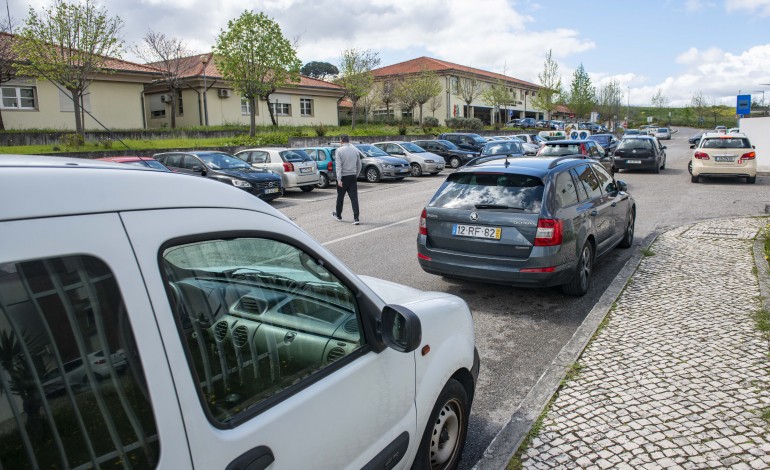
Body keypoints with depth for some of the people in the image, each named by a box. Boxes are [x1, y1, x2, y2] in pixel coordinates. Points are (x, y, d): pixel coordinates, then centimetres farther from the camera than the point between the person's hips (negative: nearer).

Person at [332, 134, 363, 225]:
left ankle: (338, 216, 28)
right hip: (353, 177, 3)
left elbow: (338, 166, -15)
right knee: (354, 198, 0)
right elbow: (359, 165, 11)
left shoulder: (339, 150, -8)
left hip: (343, 177, -3)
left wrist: (339, 179, -17)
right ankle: (356, 218, -7)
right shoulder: (355, 150, 5)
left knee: (340, 197, 13)